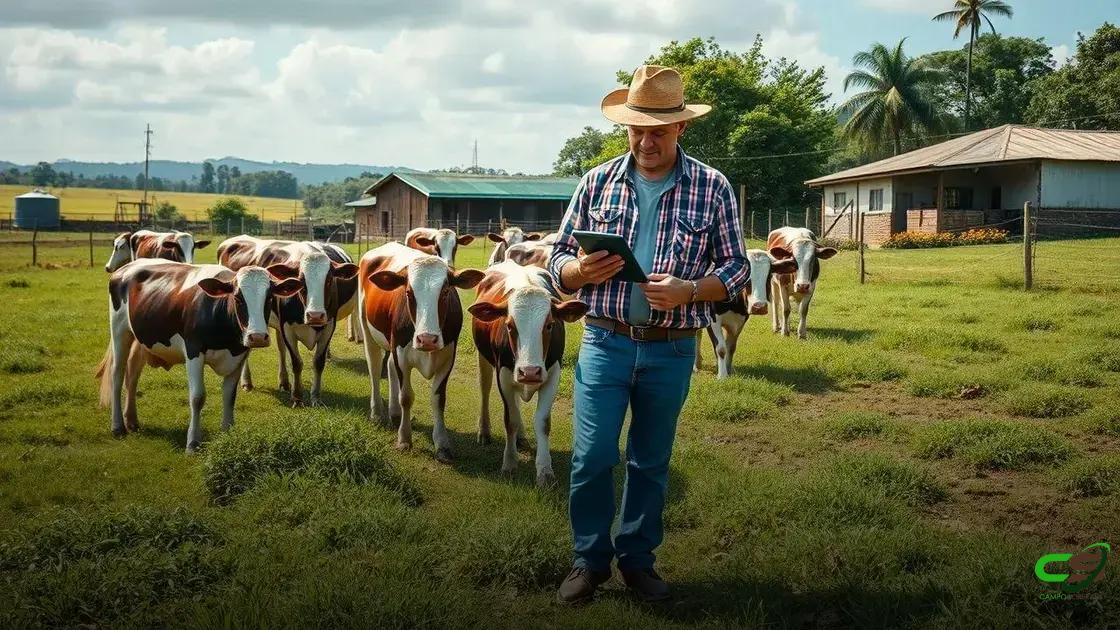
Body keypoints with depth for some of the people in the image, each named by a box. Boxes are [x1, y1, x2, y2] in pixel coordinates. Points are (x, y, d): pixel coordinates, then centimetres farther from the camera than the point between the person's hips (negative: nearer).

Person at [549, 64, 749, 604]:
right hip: (604, 342, 0)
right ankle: (590, 559, 18)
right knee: (592, 456, -1)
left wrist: (688, 290, -19)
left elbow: (736, 269, 0)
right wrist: (581, 270, -18)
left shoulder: (712, 188, -2)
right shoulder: (597, 182, 1)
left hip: (671, 351, 0)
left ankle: (637, 559, 28)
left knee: (651, 461, 12)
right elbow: (558, 260, 5)